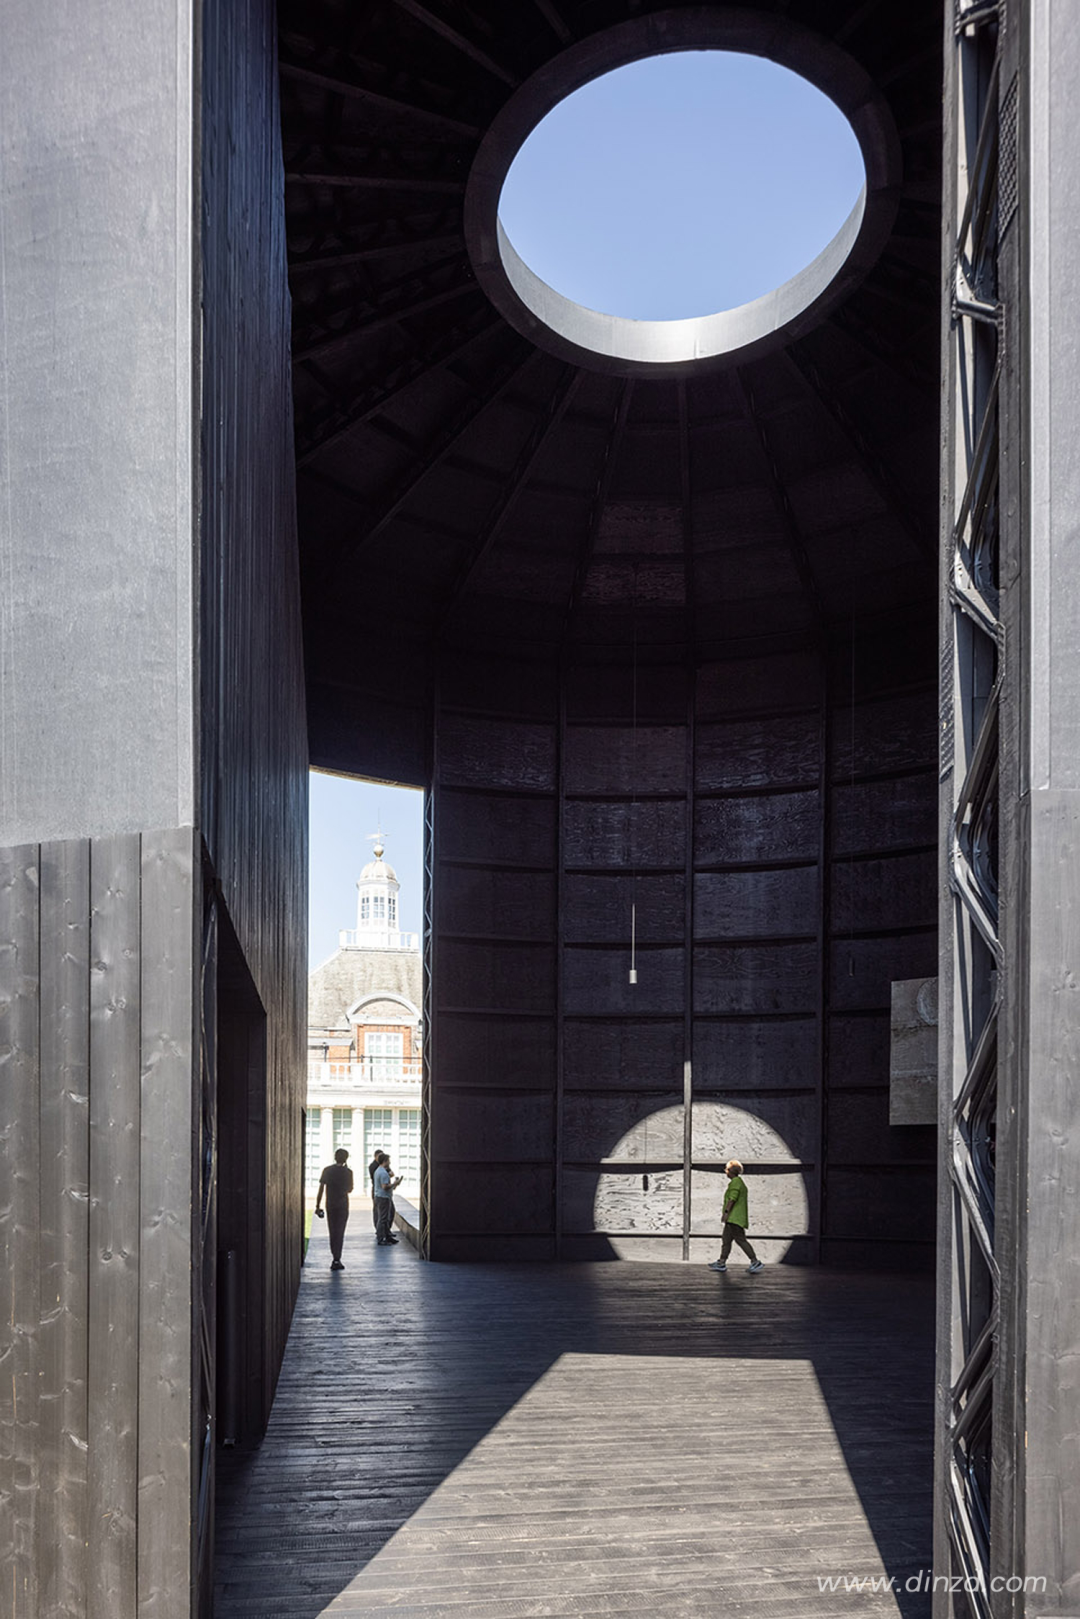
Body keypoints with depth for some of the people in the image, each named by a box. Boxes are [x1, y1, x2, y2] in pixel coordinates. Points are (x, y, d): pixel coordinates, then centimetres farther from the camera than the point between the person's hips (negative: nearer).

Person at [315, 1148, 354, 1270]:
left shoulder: (327, 1170, -1)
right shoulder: (347, 1172, -6)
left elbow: (321, 1189, -2)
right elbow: (350, 1189, 8)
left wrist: (317, 1206, 4)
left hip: (330, 1205, 2)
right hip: (342, 1205, -2)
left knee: (332, 1232, 14)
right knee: (339, 1232, 1)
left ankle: (335, 1258, 22)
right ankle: (336, 1260, -4)